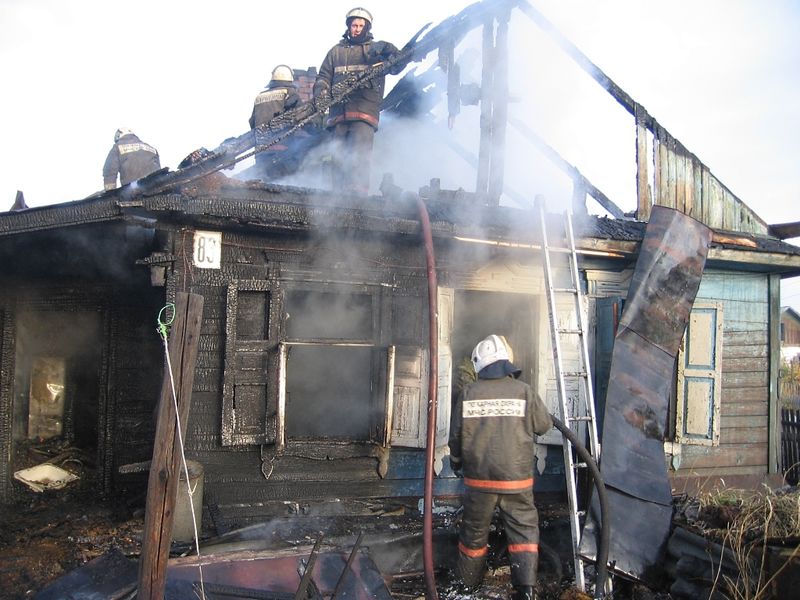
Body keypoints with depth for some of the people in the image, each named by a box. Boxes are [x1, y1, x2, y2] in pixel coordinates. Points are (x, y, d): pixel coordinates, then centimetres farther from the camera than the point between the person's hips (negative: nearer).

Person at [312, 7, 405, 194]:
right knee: (339, 160, 1)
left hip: (365, 112, -3)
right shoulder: (336, 51, 23)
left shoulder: (377, 49, 16)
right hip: (339, 113, 3)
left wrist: (390, 50, -17)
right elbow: (323, 76, 19)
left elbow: (398, 65, 2)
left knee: (359, 159, -15)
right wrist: (321, 90, -2)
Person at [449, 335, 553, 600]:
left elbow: (456, 435, 3)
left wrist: (456, 463, 22)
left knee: (474, 530, 18)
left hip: (478, 481, 2)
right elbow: (544, 425, 7)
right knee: (524, 530, 11)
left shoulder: (468, 394, -4)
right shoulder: (524, 392, -7)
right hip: (517, 480, -1)